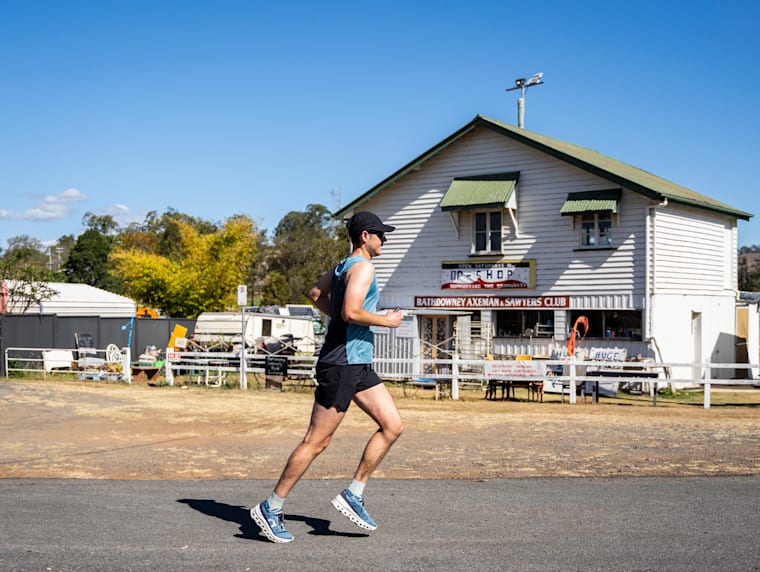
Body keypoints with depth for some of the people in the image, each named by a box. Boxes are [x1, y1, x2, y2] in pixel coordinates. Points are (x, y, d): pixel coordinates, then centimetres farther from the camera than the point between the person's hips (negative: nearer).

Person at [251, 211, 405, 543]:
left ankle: (352, 495, 10)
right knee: (316, 441, -4)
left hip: (358, 365, 10)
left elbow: (316, 294, 28)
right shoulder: (362, 267, -13)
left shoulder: (344, 266, 17)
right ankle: (271, 509, 6)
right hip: (340, 364, -10)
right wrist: (386, 320, -12)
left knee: (393, 426, 6)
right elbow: (351, 312, -26)